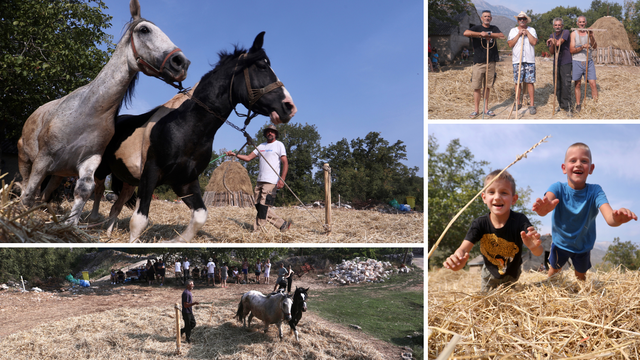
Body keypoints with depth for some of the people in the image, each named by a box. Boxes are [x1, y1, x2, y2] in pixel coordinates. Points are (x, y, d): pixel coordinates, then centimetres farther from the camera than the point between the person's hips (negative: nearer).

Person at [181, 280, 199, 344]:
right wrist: (194, 303, -30)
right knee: (188, 326, 2)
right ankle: (188, 340, 15)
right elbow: (185, 305, -25)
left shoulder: (189, 292, 10)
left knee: (193, 324, 16)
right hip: (186, 313, -10)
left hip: (190, 312, 10)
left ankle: (182, 331, 30)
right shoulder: (186, 293, -22)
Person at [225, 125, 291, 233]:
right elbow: (248, 158, 20)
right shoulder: (261, 146, 21)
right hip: (260, 180, 7)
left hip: (271, 181, -7)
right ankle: (282, 224, 8)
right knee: (259, 206, 3)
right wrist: (234, 154, 7)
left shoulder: (279, 145, 2)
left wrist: (282, 179, -17)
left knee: (263, 206, -12)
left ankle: (257, 230, -8)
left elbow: (285, 163, -6)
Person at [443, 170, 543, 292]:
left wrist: (535, 247, -65)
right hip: (490, 273, 1)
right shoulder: (480, 223, -27)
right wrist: (457, 260, -62)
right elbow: (464, 248, -37)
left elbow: (538, 252, -39)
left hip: (512, 273, -1)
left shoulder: (520, 220, -32)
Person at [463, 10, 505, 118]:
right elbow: (465, 33, -17)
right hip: (478, 62, -3)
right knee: (477, 87, -4)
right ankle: (476, 110, 4)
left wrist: (489, 34, -12)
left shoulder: (494, 28, 13)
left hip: (491, 62, 3)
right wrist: (480, 34, -19)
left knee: (488, 86, 8)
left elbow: (502, 36, -5)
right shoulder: (477, 28, 3)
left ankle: (486, 109, 15)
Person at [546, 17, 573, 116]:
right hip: (556, 62, 5)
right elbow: (551, 51, 3)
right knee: (557, 85, 7)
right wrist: (552, 44, -14)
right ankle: (560, 104, 20)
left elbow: (560, 42, -22)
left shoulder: (566, 32, -5)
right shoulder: (551, 36, 11)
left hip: (566, 63, -5)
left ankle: (567, 106, -8)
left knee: (566, 85, -11)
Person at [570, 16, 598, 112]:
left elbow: (595, 47, -5)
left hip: (588, 62, 1)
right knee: (577, 84, 4)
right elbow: (571, 50, -4)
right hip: (577, 62, -1)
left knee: (593, 84, -6)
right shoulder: (574, 34, 2)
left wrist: (591, 37, -22)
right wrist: (582, 47, -21)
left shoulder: (589, 33, 6)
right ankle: (578, 104, 14)